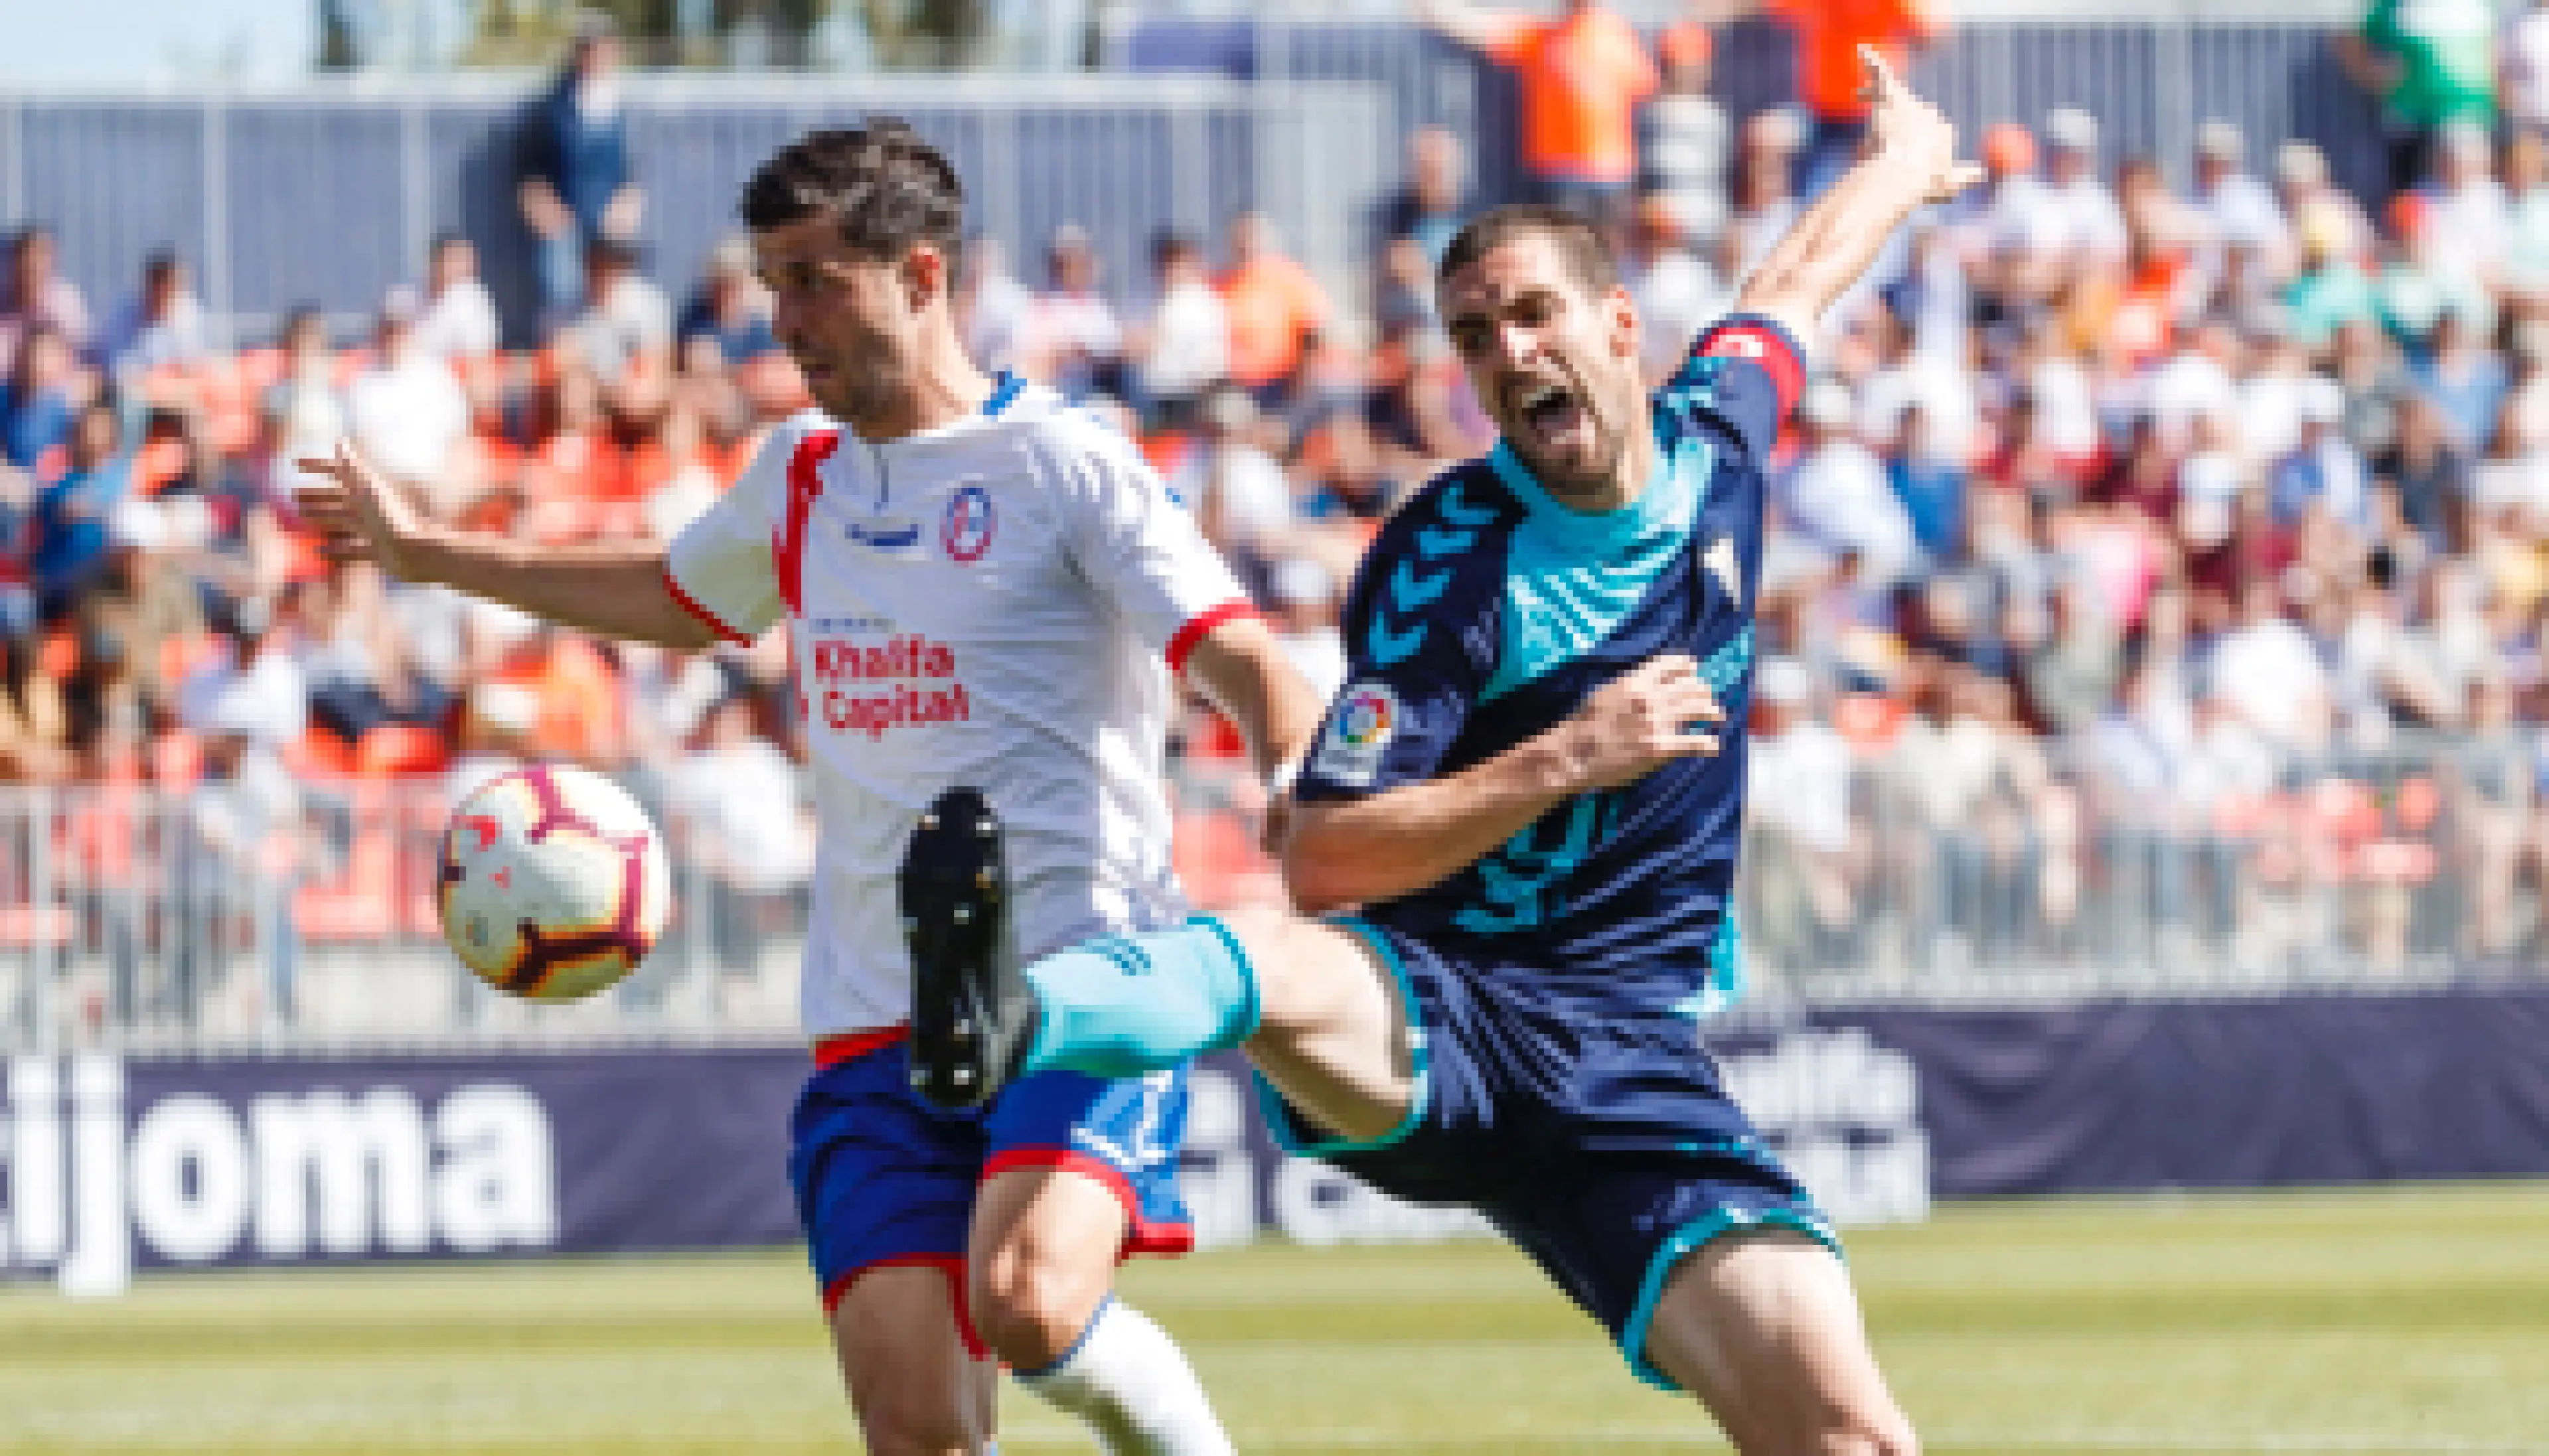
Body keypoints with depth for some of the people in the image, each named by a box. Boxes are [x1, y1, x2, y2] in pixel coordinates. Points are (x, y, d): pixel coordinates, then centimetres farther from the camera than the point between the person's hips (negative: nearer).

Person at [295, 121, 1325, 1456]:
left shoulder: (1064, 465, -4)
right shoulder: (801, 474, 16)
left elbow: (1243, 666, -13)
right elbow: (678, 597, 38)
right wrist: (425, 553, 43)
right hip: (876, 1020, 6)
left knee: (1030, 1305, -30)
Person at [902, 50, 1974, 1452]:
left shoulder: (1710, 438, 7)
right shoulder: (1447, 562, -9)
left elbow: (1795, 282, 32)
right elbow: (1321, 860, -12)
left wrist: (1902, 162, 53)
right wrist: (1566, 760, -19)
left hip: (1628, 1058, 5)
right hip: (1424, 1025, -5)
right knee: (1265, 965, -42)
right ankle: (1012, 1016, -74)